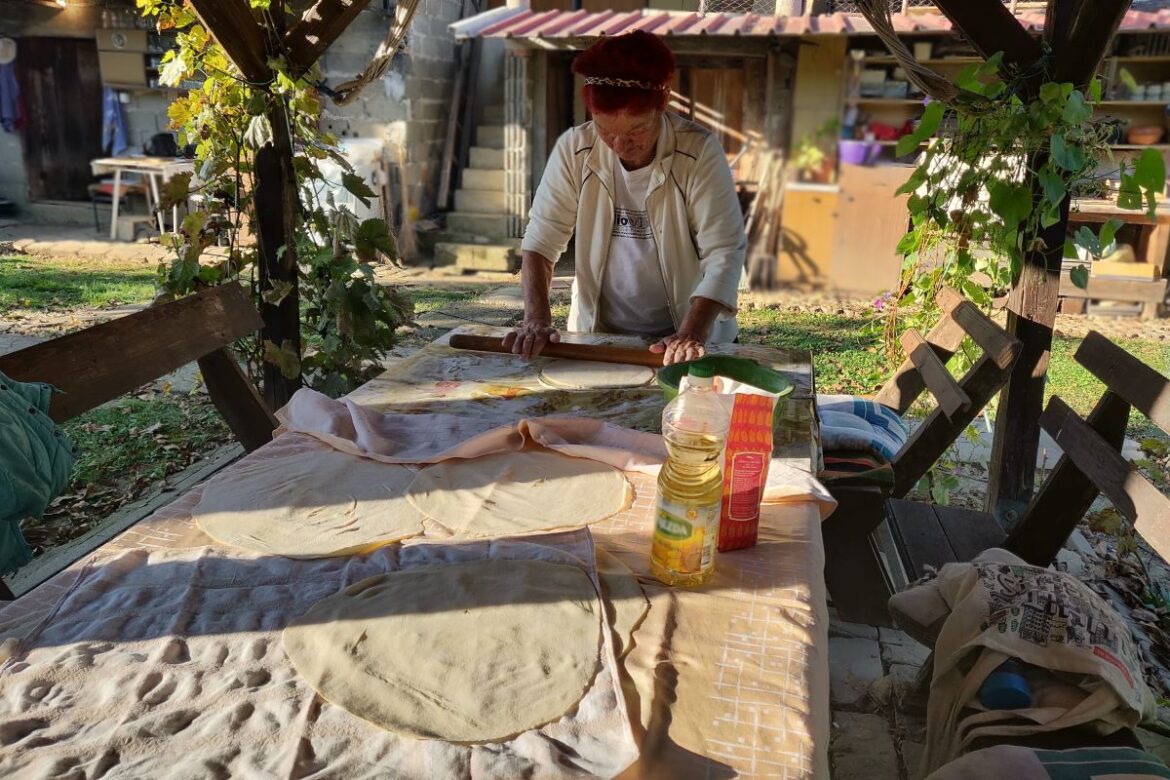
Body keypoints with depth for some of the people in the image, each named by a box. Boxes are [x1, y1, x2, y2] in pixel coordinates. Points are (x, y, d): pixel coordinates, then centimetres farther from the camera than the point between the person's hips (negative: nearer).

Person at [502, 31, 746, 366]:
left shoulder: (699, 150, -11)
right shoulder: (573, 149, -6)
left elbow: (724, 253, -15)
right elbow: (540, 241, -4)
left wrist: (691, 334, -27)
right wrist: (537, 319, -18)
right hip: (596, 333, 0)